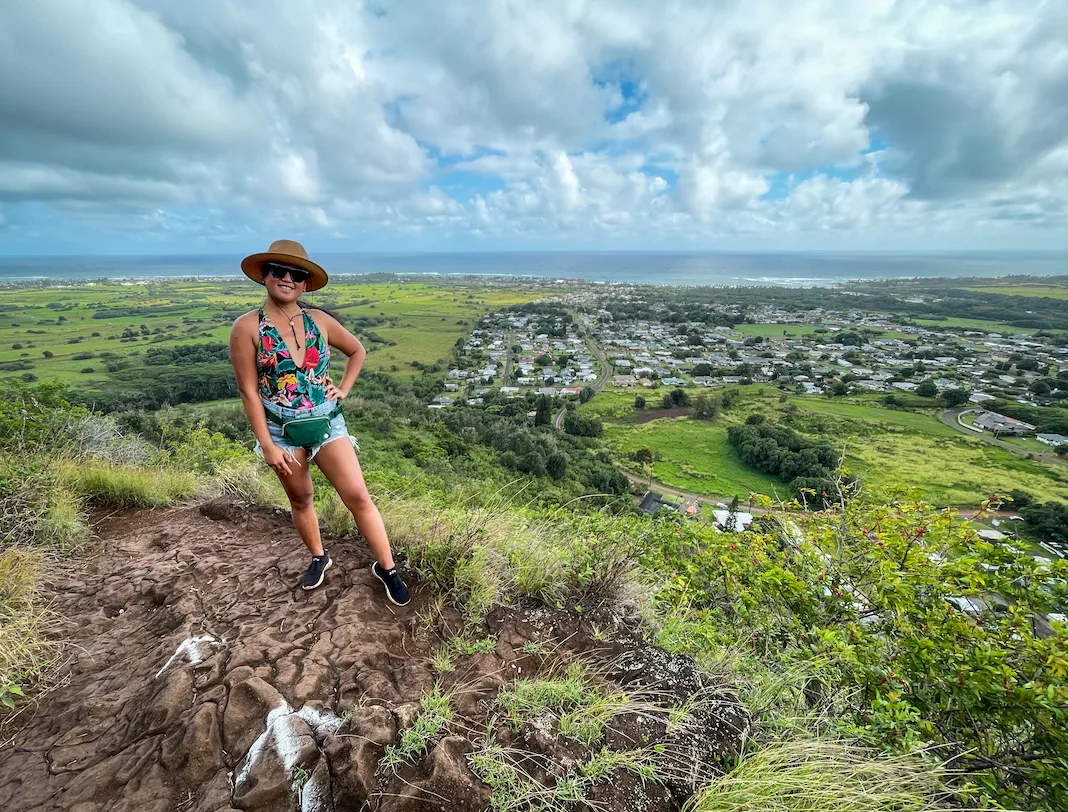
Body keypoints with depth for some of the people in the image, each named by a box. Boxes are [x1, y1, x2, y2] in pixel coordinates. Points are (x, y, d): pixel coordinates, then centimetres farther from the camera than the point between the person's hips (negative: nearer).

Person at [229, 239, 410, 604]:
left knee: (358, 496, -4)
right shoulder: (247, 327, -9)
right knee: (300, 500, 17)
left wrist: (343, 389, 3)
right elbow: (248, 391, -9)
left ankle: (387, 568, 11)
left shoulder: (320, 320, -2)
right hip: (282, 430, 0)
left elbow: (358, 350, 15)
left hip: (326, 422, 1)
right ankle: (319, 558, 42)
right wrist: (267, 446, -10)